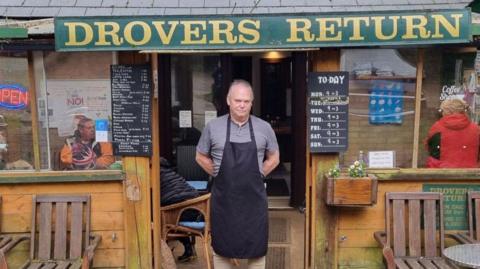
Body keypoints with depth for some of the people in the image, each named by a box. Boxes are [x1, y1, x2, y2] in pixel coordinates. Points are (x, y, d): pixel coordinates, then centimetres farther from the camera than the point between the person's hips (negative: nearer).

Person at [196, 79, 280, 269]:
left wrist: (257, 175, 2)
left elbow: (274, 158, 11)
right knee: (221, 247, 10)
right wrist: (218, 175, 2)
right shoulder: (213, 127, -3)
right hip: (223, 197, 0)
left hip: (254, 196, 1)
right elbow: (201, 157, 9)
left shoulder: (264, 128, -1)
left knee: (257, 246, 9)